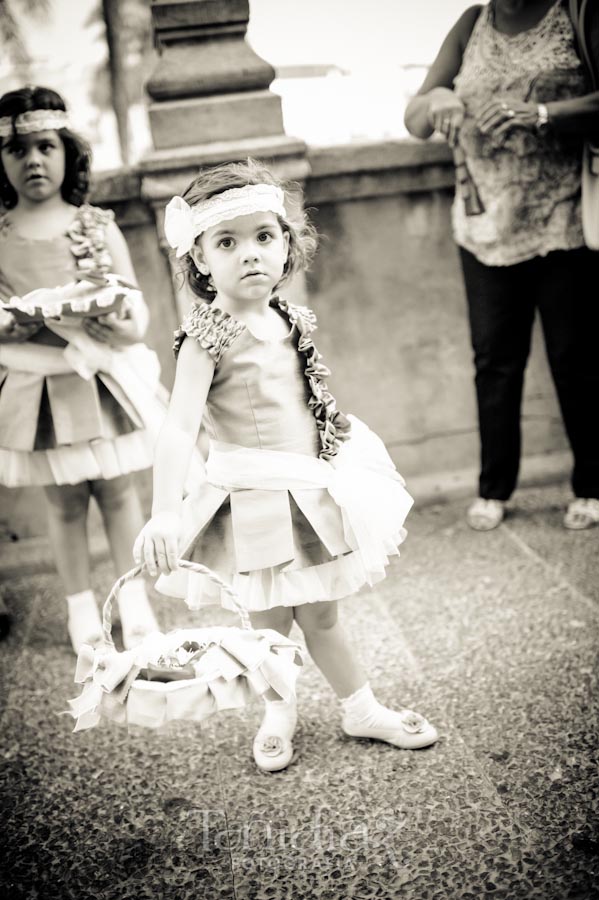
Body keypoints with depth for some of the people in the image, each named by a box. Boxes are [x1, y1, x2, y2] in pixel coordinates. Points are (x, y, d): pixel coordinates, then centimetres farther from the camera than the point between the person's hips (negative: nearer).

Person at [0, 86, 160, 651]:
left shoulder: (97, 228, -3)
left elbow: (136, 306, -3)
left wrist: (128, 328, -24)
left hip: (104, 379, 0)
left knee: (116, 490, 10)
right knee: (64, 500, 11)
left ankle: (133, 596, 28)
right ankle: (80, 604, 29)